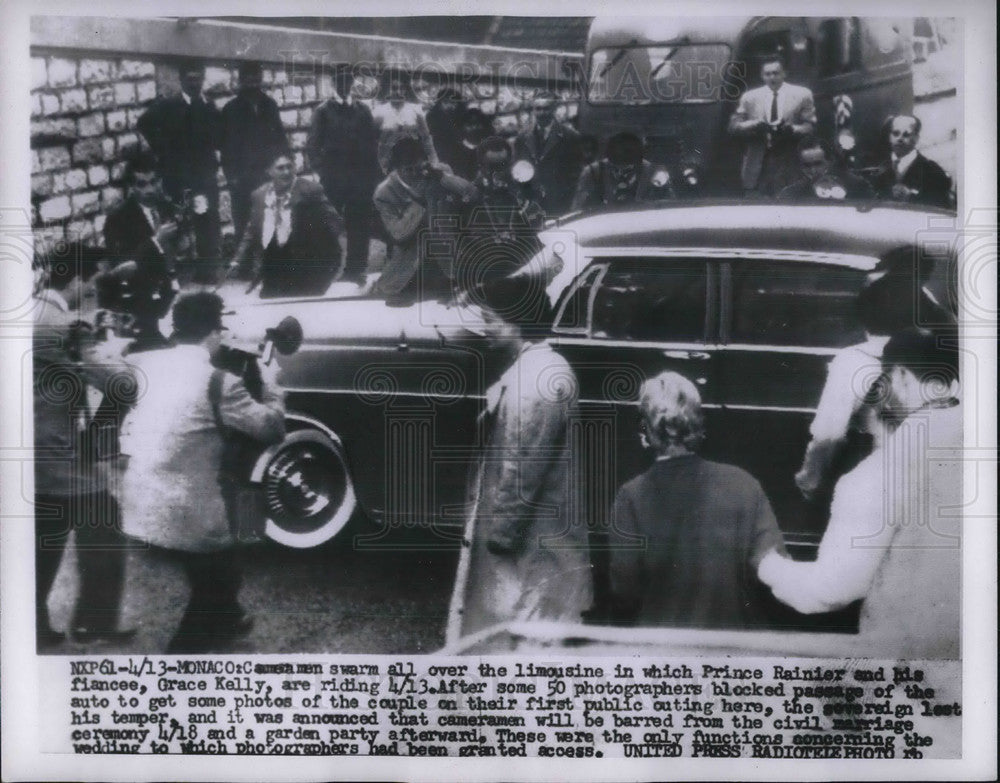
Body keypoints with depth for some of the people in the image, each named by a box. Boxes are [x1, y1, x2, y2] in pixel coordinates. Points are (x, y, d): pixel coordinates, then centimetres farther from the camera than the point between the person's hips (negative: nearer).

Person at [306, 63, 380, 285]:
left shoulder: (363, 110, 11)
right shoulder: (323, 110, 5)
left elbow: (373, 142, 10)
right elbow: (313, 145, 4)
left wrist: (371, 173, 1)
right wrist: (321, 171, -6)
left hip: (360, 178, 2)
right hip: (332, 180, -2)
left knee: (359, 226, 0)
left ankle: (355, 269, 9)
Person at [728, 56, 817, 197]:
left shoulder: (802, 95, 7)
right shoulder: (749, 97, 12)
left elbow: (810, 126, 1)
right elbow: (733, 126, 6)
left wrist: (791, 129, -20)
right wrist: (755, 125, -14)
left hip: (788, 165, -1)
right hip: (757, 166, 1)